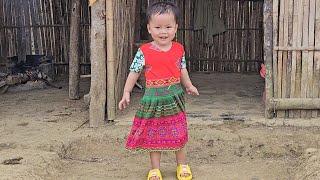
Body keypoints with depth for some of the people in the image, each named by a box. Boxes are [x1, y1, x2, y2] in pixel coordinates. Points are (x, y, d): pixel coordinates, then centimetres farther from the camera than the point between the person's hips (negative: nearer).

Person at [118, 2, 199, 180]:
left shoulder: (179, 49, 0)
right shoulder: (144, 52, -9)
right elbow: (134, 72, -3)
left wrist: (189, 86, 13)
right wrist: (126, 93, -5)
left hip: (175, 97, 2)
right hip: (153, 98, -2)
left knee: (179, 133, 10)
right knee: (154, 135, 7)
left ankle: (182, 165, 28)